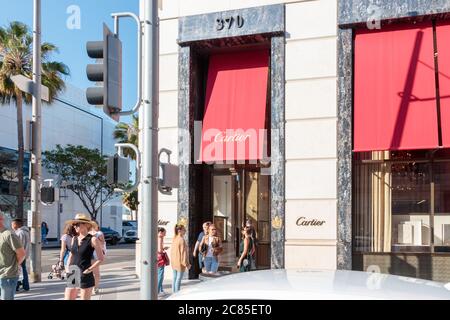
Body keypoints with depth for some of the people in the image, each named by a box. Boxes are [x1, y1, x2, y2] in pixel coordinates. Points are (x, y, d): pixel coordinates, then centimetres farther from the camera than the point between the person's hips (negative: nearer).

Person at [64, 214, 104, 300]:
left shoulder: (93, 240, -8)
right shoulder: (74, 239, 8)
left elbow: (101, 259, -8)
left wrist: (89, 270, -13)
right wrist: (68, 270, 8)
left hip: (85, 277, -5)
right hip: (72, 276, 5)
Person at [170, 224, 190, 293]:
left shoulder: (174, 239, 8)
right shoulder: (181, 240, -17)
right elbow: (183, 252, -17)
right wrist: (186, 263, -13)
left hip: (174, 262, 8)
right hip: (180, 262, -8)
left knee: (174, 278, 14)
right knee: (179, 279, -3)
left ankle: (174, 292, 20)